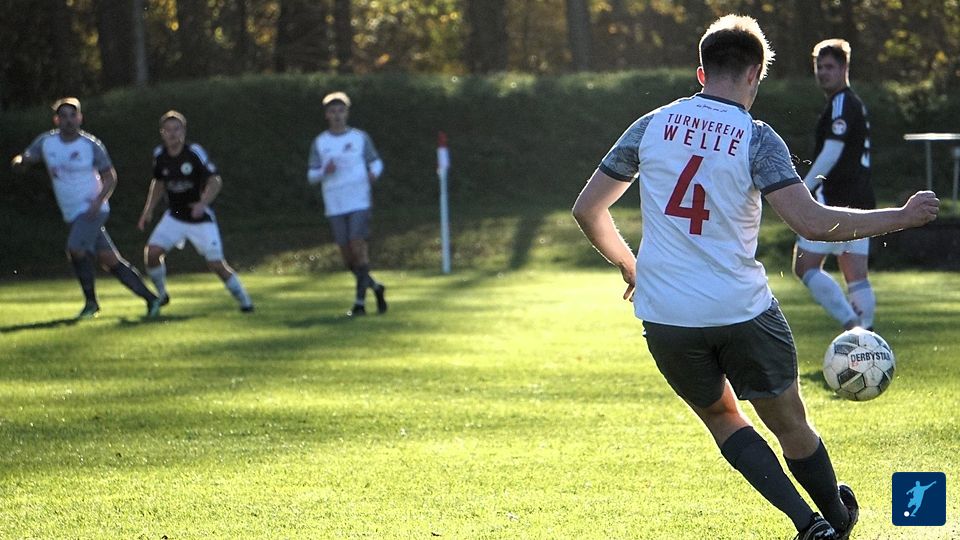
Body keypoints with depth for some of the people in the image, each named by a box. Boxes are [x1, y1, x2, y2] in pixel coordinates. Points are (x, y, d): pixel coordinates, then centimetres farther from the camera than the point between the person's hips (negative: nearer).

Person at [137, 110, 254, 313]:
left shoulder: (194, 152, -17)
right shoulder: (159, 155, -1)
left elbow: (215, 181, -18)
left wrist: (203, 202, -34)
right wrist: (148, 211, 9)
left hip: (200, 218, -4)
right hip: (175, 217, 4)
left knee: (216, 264, -9)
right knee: (152, 252, -14)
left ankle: (244, 301, 11)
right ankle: (161, 294, 9)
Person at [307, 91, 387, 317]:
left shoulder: (360, 137, 5)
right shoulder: (320, 143, 7)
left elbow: (376, 161, 13)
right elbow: (311, 176, 8)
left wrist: (374, 173, -10)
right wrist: (325, 171, -14)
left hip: (359, 202, -2)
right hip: (335, 205, 2)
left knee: (359, 248, -14)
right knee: (347, 257, 2)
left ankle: (360, 302, -10)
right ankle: (375, 287, 25)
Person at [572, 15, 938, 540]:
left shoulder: (651, 126, 3)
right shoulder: (756, 138, -7)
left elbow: (586, 209, 9)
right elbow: (812, 223, -18)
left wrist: (627, 264, 26)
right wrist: (901, 217, -8)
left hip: (664, 315, 3)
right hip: (742, 312, -3)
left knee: (720, 415, 22)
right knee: (790, 426, 17)